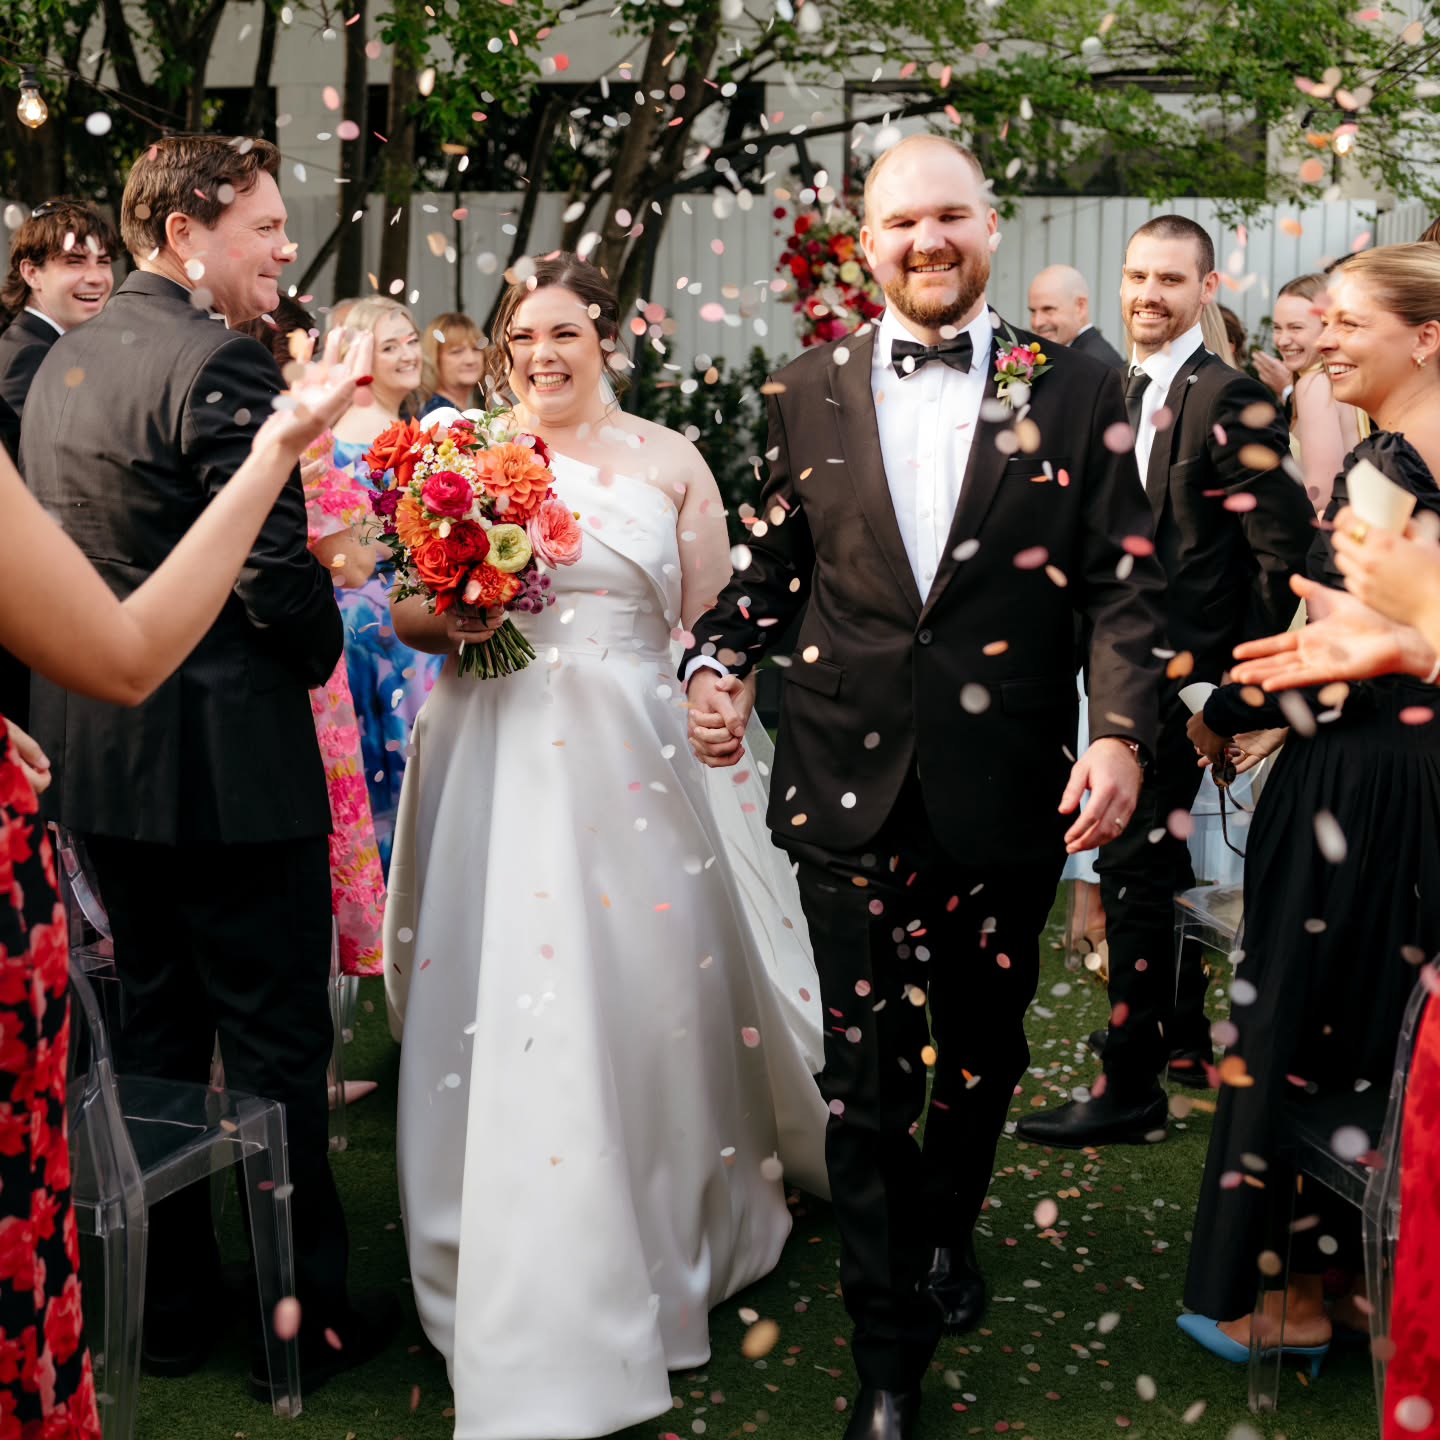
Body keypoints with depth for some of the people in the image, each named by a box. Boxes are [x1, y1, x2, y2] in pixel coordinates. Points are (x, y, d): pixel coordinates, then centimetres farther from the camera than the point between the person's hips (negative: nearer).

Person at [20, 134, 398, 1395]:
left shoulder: (63, 361, 11)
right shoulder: (219, 365, -18)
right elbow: (277, 574, -21)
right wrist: (319, 650, -2)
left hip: (94, 754, 9)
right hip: (225, 757, -8)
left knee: (154, 1031, 17)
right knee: (276, 1047, 4)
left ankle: (168, 1307, 28)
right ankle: (304, 1317, 15)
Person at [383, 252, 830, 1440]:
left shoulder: (669, 461, 7)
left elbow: (710, 620, 7)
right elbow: (407, 610, 12)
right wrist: (450, 619, -9)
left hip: (631, 757, 0)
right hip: (495, 757, 1)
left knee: (646, 992, 2)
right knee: (502, 1007, 1)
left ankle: (670, 1233, 24)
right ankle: (524, 1293, 17)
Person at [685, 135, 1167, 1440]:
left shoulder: (1076, 393, 1)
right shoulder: (810, 395, 6)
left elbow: (1125, 585, -2)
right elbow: (776, 565, 12)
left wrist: (1124, 730, -15)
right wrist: (720, 659, -6)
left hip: (1006, 790, 0)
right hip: (849, 785, 0)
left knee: (984, 1047, 18)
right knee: (867, 1072, 3)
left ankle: (947, 1231, 46)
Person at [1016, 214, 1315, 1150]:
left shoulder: (1225, 398, -15)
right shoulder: (1123, 393, 12)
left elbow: (1285, 543, -20)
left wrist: (1241, 668, -15)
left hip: (1179, 675, -9)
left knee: (1138, 866, -7)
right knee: (1160, 861, 18)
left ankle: (1133, 1087, 0)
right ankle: (1187, 1037, 33)